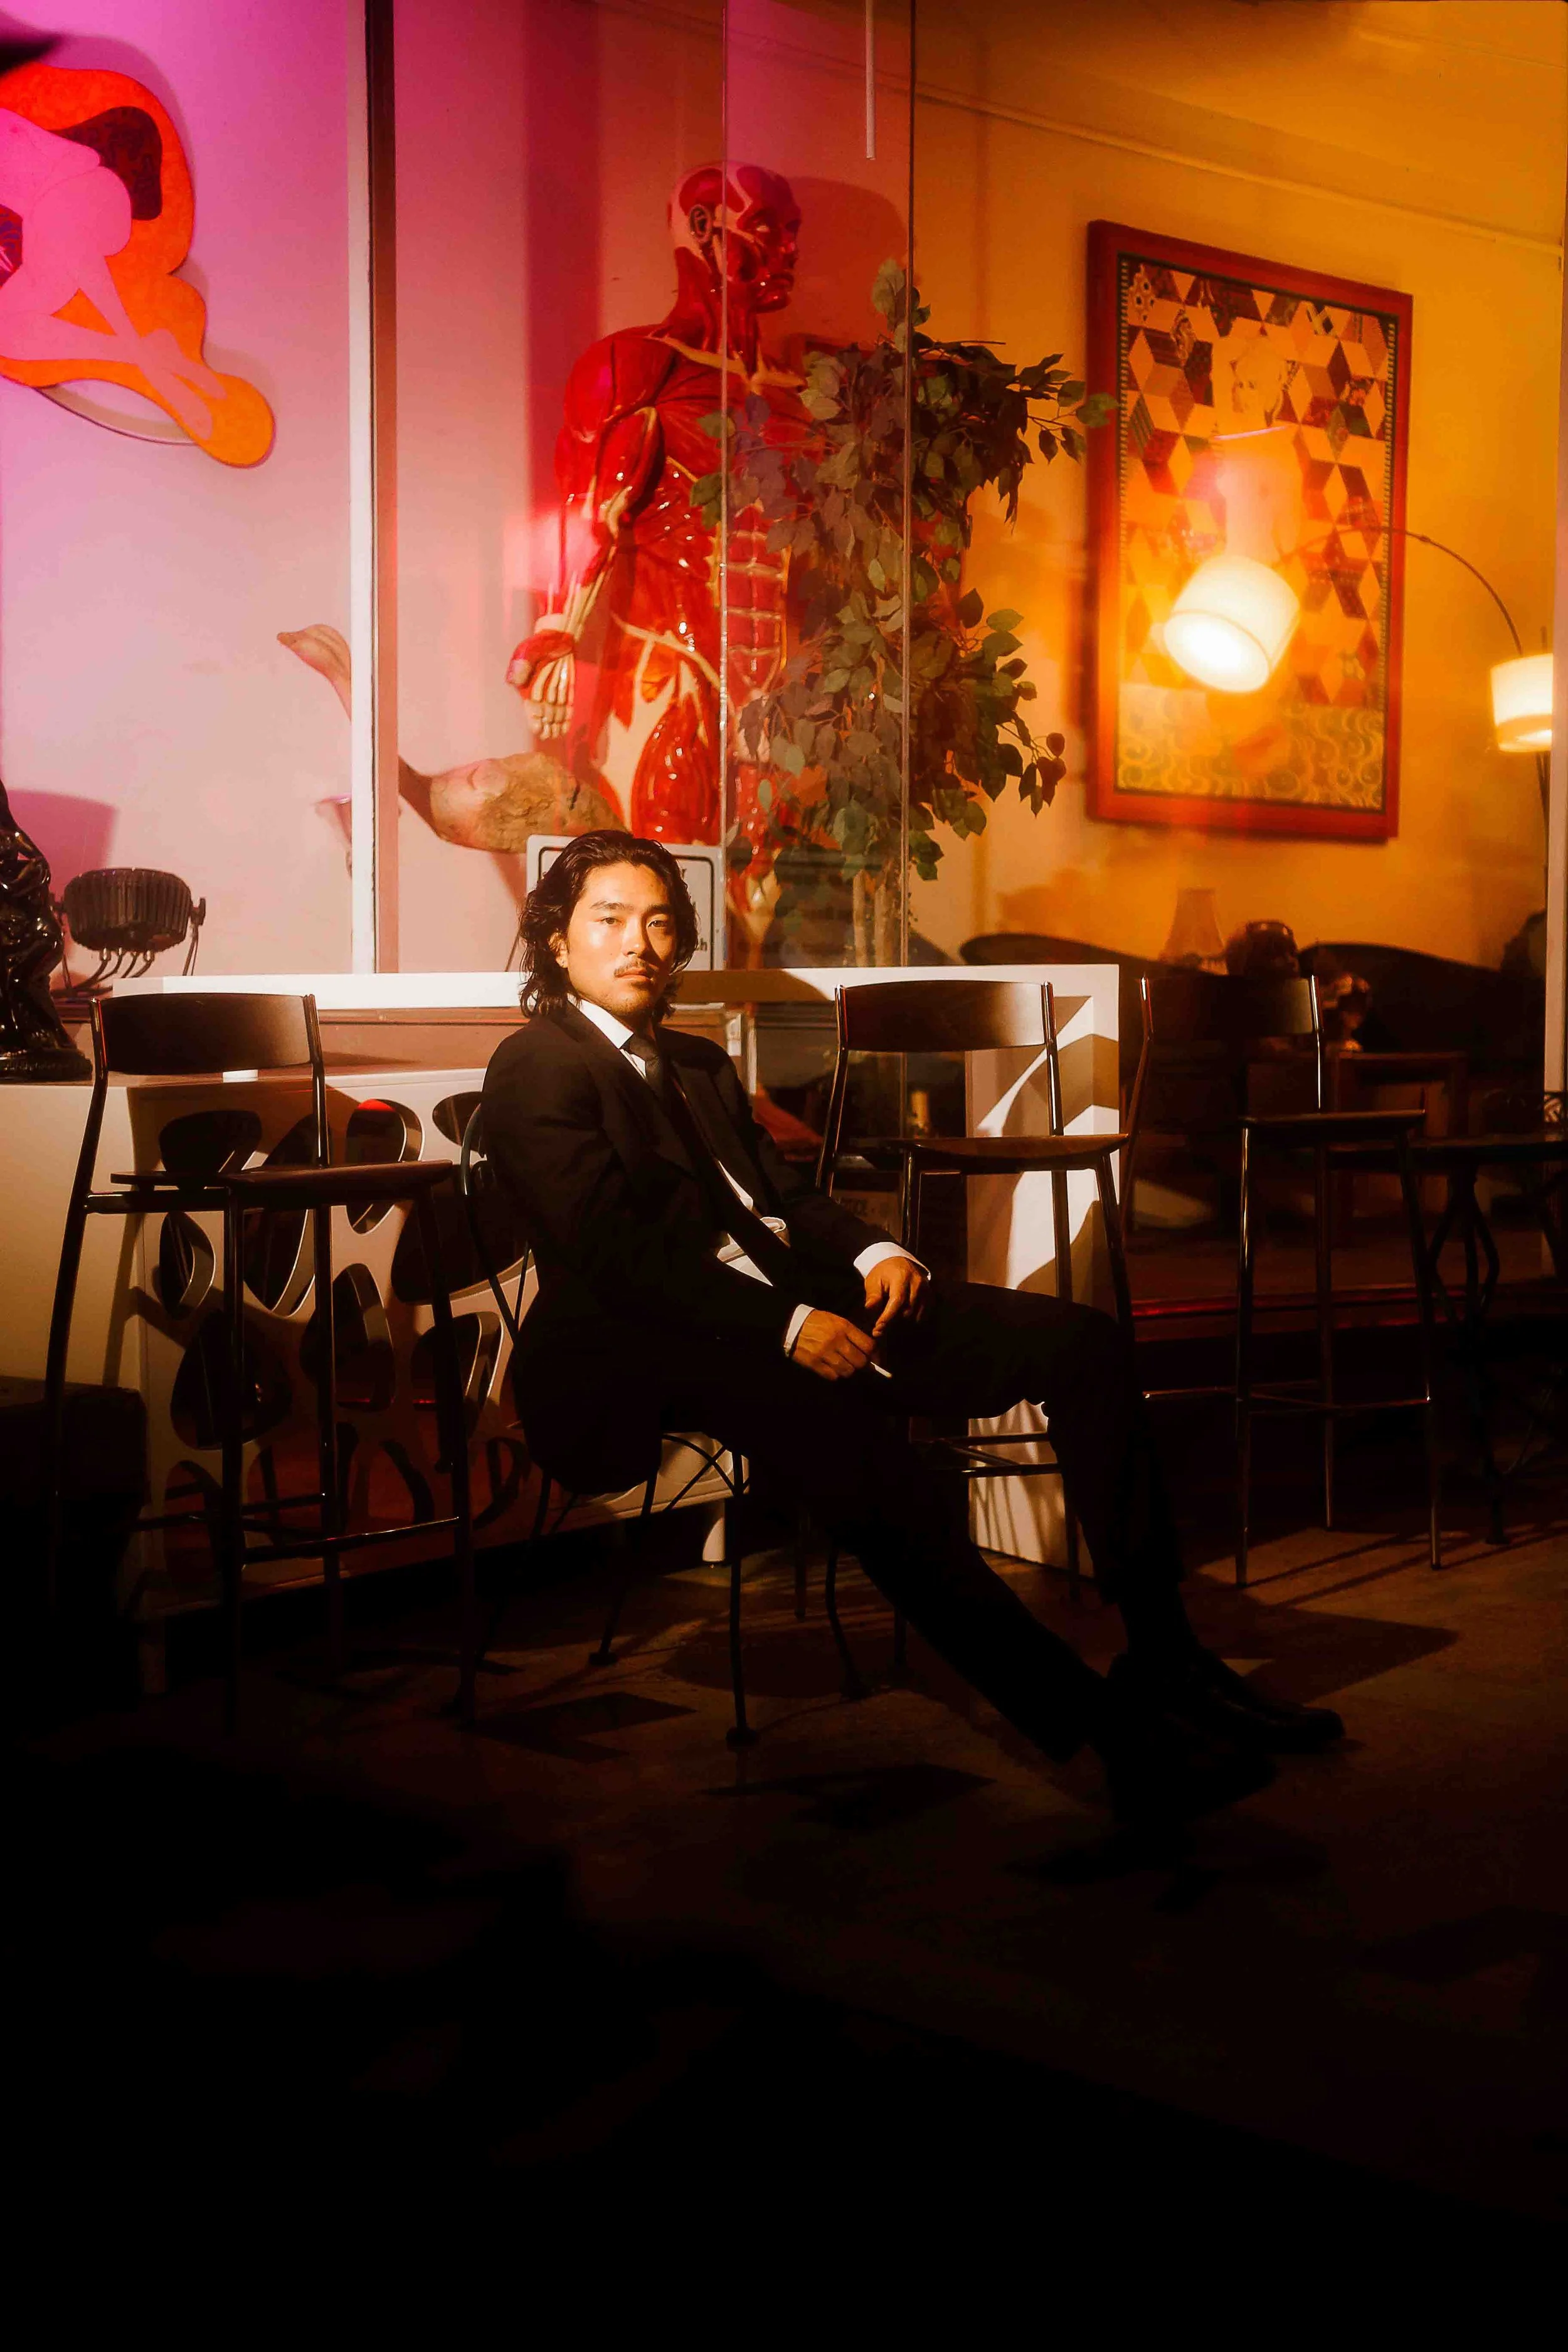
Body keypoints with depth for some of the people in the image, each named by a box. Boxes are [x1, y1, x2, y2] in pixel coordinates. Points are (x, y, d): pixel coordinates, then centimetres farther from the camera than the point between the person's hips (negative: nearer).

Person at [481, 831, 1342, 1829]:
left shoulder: (699, 1063, 26)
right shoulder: (537, 1068, -1)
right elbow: (617, 1253, -12)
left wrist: (875, 1253, -2)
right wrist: (789, 1327, -20)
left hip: (804, 1303, 9)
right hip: (663, 1351, -9)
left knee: (1081, 1342, -4)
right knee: (901, 1488, -35)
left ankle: (1166, 1662, -2)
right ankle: (1111, 1734, -24)